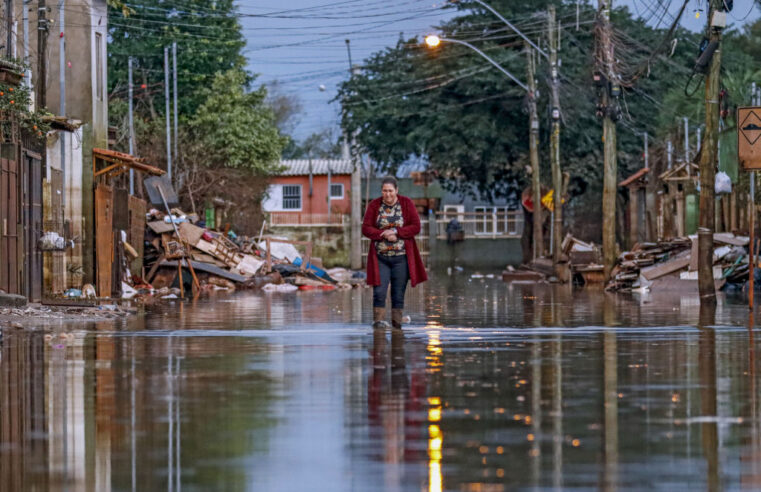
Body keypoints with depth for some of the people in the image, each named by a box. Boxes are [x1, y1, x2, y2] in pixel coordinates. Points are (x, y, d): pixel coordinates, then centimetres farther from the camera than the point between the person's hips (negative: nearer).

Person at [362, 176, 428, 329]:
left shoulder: (406, 204, 0)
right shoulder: (374, 206, 2)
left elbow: (416, 227, -4)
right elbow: (366, 229, -2)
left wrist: (395, 232, -16)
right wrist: (384, 235, -16)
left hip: (401, 257, 0)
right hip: (380, 257, 0)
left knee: (398, 294, 3)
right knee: (379, 292, -9)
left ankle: (397, 325, 9)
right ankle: (378, 323, -5)